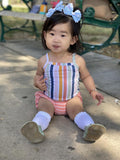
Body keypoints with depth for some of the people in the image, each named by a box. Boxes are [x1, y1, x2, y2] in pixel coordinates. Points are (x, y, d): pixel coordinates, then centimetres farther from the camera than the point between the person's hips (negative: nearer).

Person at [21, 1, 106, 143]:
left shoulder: (78, 60, -9)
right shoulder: (44, 61, -8)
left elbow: (86, 77, 7)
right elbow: (38, 75, 11)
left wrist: (93, 91, -6)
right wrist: (38, 82, -13)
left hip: (72, 98, 0)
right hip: (48, 97, 0)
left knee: (76, 108, -25)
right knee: (45, 108, -26)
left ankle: (89, 127, -34)